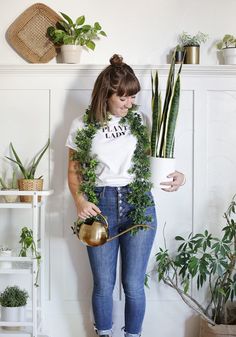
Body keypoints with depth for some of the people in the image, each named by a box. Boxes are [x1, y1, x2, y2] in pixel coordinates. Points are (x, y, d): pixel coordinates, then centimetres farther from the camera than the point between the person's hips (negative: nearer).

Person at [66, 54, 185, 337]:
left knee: (134, 285, 4)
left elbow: (153, 160, 13)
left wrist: (176, 175, -7)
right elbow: (73, 171, 6)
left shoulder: (140, 121, 4)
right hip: (100, 205, 0)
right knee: (103, 284, 8)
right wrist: (79, 200, -12)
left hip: (139, 206, 1)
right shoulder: (82, 127, 0)